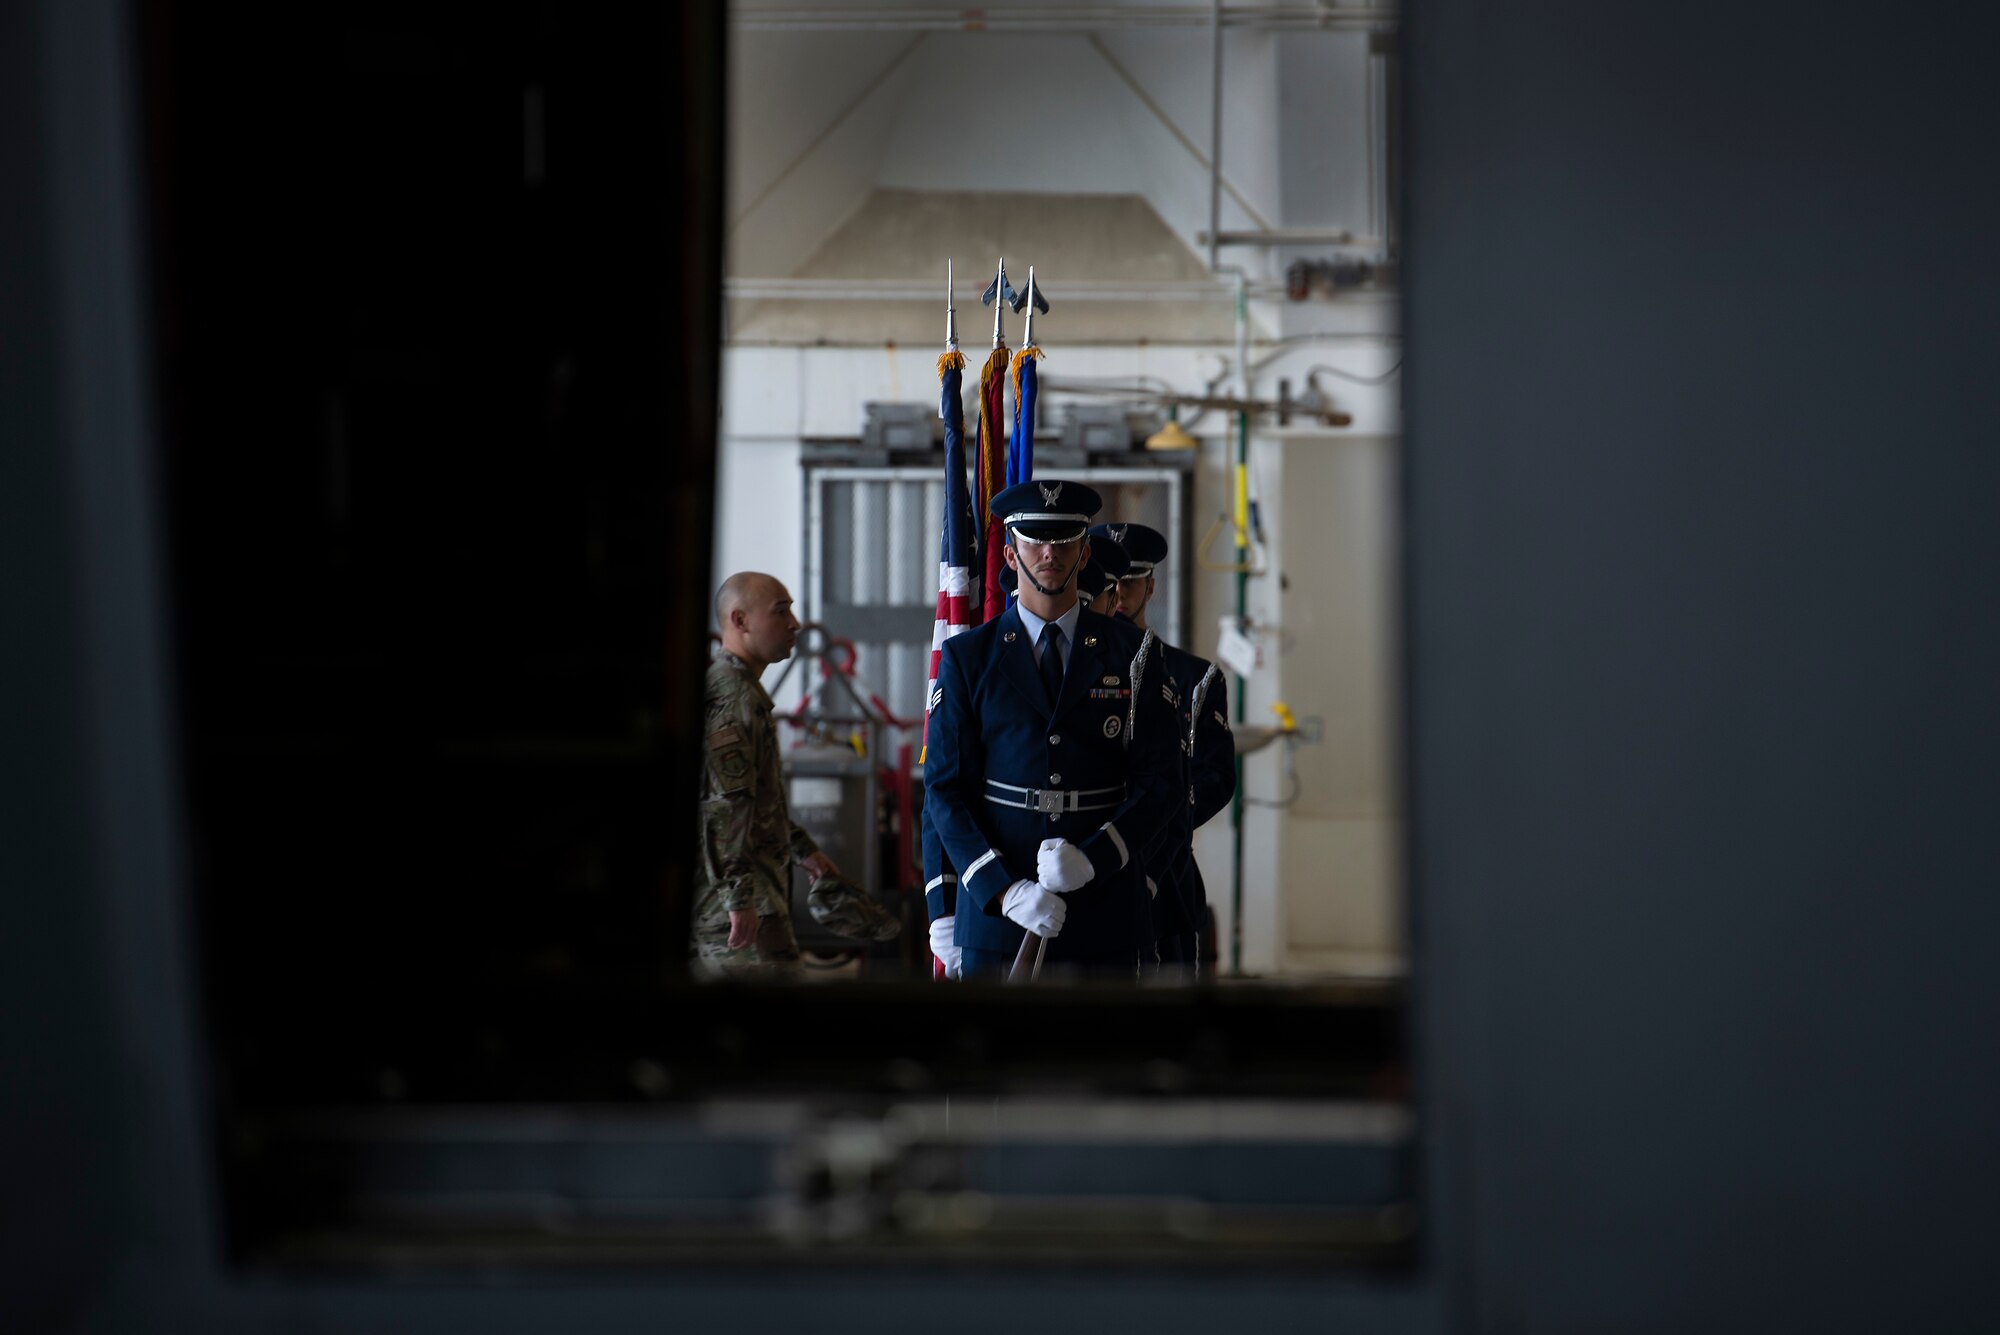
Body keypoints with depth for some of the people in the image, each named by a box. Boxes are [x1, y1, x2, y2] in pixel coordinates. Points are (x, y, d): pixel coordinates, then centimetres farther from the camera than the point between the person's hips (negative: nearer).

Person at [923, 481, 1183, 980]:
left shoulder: (1131, 653, 7)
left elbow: (1158, 783, 3)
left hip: (1103, 917, 0)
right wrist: (1003, 891, -13)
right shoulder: (968, 657, 6)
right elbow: (944, 788, 1)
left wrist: (1092, 859, -13)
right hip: (995, 915, 0)